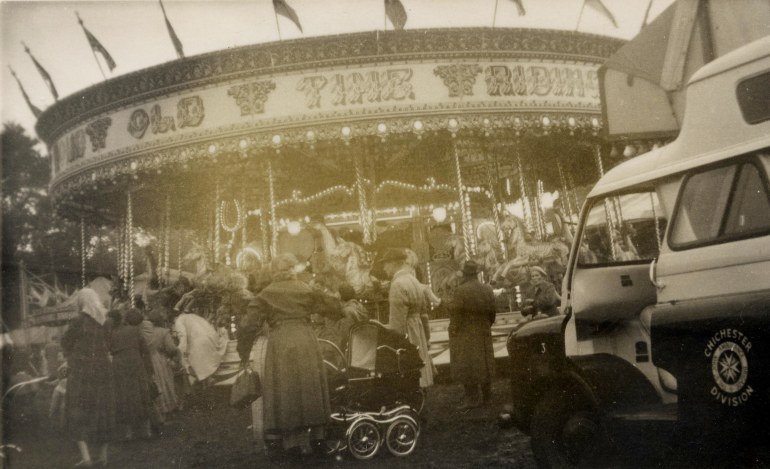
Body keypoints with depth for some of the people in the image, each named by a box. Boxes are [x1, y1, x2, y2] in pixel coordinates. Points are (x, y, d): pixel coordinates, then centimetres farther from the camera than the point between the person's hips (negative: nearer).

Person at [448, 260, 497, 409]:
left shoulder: (461, 290, -17)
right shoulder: (488, 290, 2)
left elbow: (455, 313, -17)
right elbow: (492, 313, 8)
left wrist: (453, 330, -7)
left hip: (465, 334, -6)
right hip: (484, 334, 6)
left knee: (467, 365, 0)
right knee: (483, 363, 14)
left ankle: (472, 398, 1)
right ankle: (485, 396, 23)